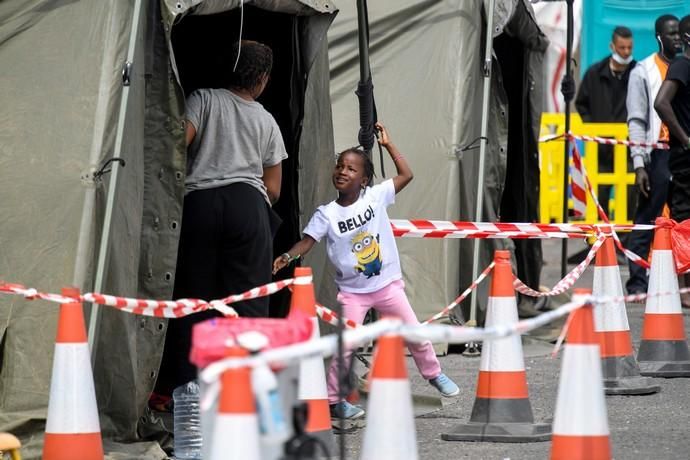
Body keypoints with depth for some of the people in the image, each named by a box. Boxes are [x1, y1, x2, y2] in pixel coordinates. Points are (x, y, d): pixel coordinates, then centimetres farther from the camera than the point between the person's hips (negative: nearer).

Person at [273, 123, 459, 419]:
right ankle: (334, 399, 3)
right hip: (352, 291, -2)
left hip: (387, 283, 2)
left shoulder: (375, 197, -4)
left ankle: (433, 374, 35)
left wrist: (387, 145, -1)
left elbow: (406, 174, 1)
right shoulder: (327, 214, -9)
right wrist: (288, 256, -33)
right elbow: (307, 241, -15)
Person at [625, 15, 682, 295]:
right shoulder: (644, 71, 4)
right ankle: (637, 282, 0)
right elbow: (636, 120, 0)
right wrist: (639, 164, -8)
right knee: (646, 221, -3)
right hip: (658, 153, -4)